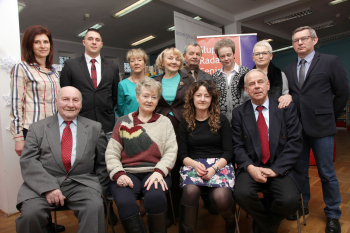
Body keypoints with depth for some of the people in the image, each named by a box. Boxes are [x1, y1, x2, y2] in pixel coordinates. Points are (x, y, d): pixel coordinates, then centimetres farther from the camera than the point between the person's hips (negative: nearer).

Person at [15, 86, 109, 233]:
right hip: (41, 185, 1)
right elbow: (28, 161, 0)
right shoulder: (37, 128, 12)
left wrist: (99, 189, 2)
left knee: (95, 207, -29)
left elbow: (102, 163, 12)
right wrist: (48, 187, -14)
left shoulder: (94, 128, 13)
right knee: (30, 213, -26)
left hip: (81, 183, -1)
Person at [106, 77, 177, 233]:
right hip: (127, 173, 0)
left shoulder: (164, 122, 14)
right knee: (125, 202, -30)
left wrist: (159, 172, -14)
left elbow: (171, 151, 3)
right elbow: (112, 152, 8)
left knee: (156, 198, -31)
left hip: (154, 172, 0)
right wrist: (118, 174, -10)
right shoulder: (124, 122, 14)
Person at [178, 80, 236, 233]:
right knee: (190, 191, -33)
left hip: (219, 164, 0)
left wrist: (214, 168, -15)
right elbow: (182, 154, 7)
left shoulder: (221, 120, 8)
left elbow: (228, 151, 3)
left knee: (220, 197, -29)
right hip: (193, 165, 1)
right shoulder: (185, 123, 11)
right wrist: (195, 164, -15)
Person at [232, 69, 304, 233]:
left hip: (281, 168, 0)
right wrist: (250, 168, -17)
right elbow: (238, 147, 1)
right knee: (242, 193, -27)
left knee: (290, 200, -26)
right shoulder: (238, 113, 6)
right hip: (251, 167, 1)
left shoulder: (287, 108, 4)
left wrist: (275, 169, -13)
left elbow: (295, 143, -4)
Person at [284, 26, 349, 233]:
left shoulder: (330, 62, -1)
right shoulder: (289, 70, 10)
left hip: (321, 129, -3)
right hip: (297, 128, 4)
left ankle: (333, 214, 23)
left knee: (327, 173, 6)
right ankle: (302, 205, 30)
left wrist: (329, 118, 5)